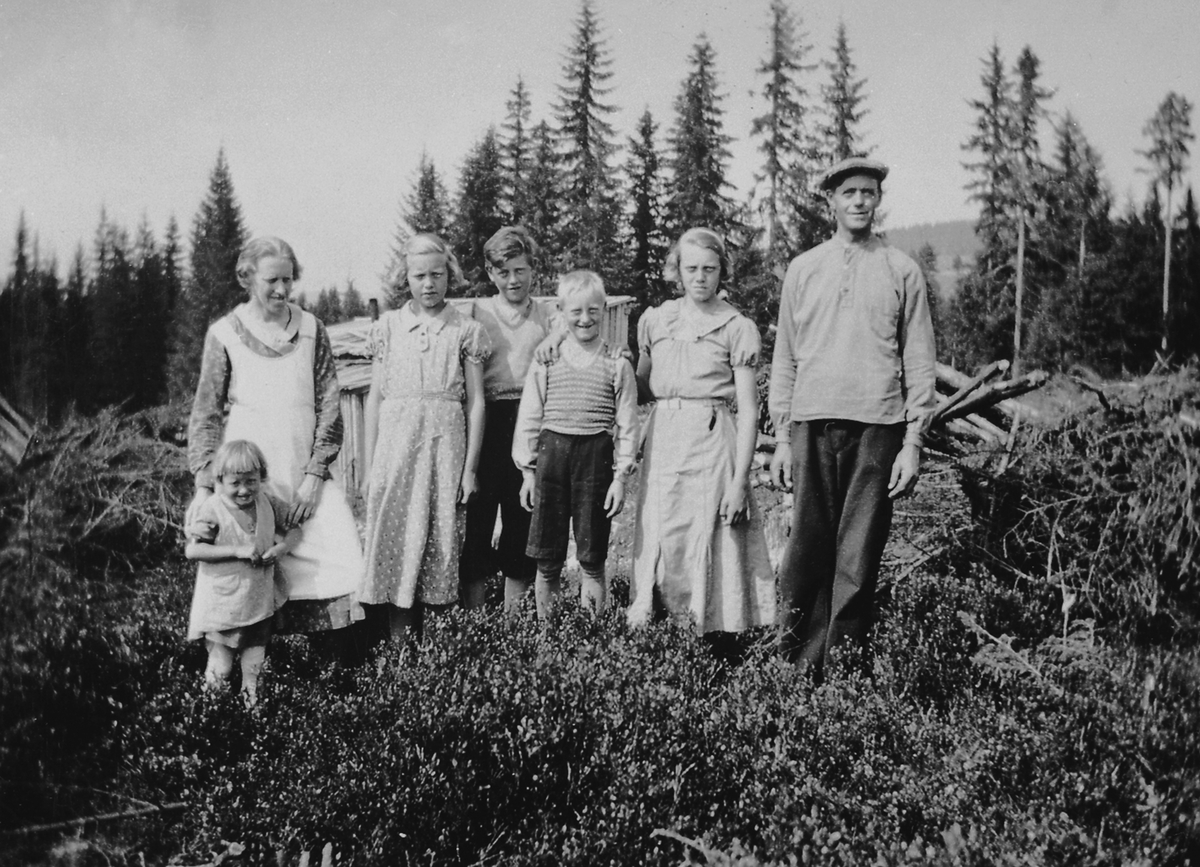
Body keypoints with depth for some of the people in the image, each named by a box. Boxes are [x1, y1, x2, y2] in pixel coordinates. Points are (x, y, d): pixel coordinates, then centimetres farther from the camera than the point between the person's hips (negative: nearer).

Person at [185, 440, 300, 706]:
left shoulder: (268, 504, -2)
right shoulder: (212, 510, -15)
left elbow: (294, 528, 9)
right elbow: (192, 550, -21)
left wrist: (282, 547, -13)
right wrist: (237, 551, -25)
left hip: (259, 601, 4)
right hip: (223, 605, -4)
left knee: (254, 661, 15)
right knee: (221, 669, 5)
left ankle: (251, 701, 32)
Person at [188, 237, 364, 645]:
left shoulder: (310, 328, 8)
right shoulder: (225, 334, 4)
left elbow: (328, 404, 5)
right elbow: (206, 413, 5)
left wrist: (315, 473, -6)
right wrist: (203, 485, -5)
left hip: (306, 471, 1)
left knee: (343, 558, -14)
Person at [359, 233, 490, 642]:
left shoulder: (466, 331, 5)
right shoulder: (388, 326, 9)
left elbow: (475, 402, 4)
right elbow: (374, 397, 9)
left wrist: (470, 468, -2)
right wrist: (370, 465, 5)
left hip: (445, 443, -1)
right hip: (395, 442, 1)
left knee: (439, 538, 0)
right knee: (394, 539, -3)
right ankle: (399, 643, 4)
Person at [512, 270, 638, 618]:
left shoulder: (617, 365, 2)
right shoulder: (545, 362, 5)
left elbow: (626, 424, 2)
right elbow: (529, 418, 8)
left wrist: (620, 476, -2)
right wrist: (528, 471, 4)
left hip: (596, 455, -1)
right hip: (551, 453, 1)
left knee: (593, 556, 7)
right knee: (547, 559, 8)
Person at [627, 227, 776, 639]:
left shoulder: (738, 328, -1)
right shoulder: (654, 320, 11)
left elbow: (748, 411, -4)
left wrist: (740, 480, -10)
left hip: (714, 444, -4)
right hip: (661, 442, 4)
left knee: (709, 548, -4)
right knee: (657, 544, 3)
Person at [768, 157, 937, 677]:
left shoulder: (902, 271, 9)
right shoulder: (803, 269, 13)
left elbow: (919, 361, 7)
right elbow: (785, 357, 13)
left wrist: (913, 440, -1)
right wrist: (782, 437, 7)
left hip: (878, 425, -1)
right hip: (813, 424, 1)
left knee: (859, 555, -1)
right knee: (807, 547, -1)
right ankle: (800, 665, 5)